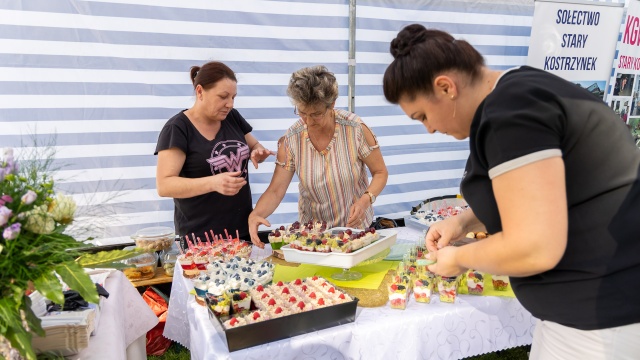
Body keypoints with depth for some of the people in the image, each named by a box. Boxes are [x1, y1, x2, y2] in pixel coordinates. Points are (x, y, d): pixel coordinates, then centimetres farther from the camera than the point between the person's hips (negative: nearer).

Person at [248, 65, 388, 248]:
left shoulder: (355, 129, -13)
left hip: (356, 227, -2)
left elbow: (380, 172, -3)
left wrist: (365, 199, -21)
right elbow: (275, 191, -7)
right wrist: (255, 215, -27)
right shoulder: (291, 140, -9)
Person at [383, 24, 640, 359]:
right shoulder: (519, 93, 7)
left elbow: (533, 249, -28)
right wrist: (464, 222, 6)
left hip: (604, 311, -9)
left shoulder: (509, 112, -25)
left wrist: (459, 258, -10)